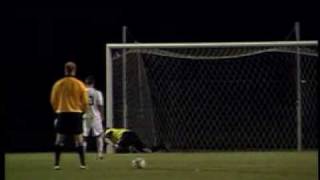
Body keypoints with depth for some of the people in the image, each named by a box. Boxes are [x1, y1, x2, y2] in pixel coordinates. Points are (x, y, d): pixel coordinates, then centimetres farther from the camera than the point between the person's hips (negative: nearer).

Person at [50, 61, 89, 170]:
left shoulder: (58, 84, -1)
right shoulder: (80, 84, -3)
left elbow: (53, 100, 4)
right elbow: (85, 102, 0)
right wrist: (82, 110, 20)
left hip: (62, 113, 1)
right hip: (76, 114, -1)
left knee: (59, 140, 5)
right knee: (79, 140, 4)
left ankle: (57, 164, 1)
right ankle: (82, 164, 0)